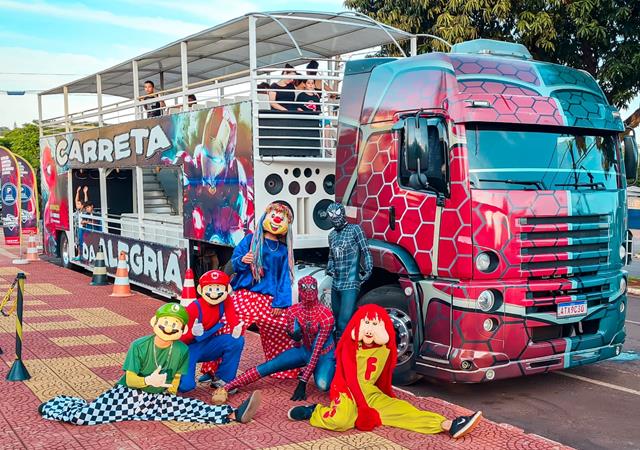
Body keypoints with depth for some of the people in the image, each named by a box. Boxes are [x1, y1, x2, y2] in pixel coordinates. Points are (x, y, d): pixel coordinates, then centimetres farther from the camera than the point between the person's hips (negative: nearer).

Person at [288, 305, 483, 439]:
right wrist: (364, 408, -16)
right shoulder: (350, 346, -9)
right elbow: (351, 379, -12)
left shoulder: (384, 349, 5)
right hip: (347, 391, -5)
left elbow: (384, 376, 14)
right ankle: (314, 412, -10)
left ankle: (449, 425, -29)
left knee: (402, 410, -15)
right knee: (341, 420, -38)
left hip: (370, 393, 5)